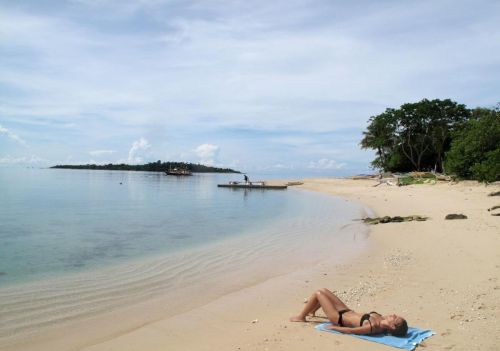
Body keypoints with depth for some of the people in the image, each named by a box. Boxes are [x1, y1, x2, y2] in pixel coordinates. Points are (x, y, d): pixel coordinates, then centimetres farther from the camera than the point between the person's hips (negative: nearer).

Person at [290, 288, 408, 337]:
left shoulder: (373, 327, -37)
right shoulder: (383, 321, -15)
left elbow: (350, 331, -29)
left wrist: (332, 327, -19)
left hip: (339, 318, -8)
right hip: (348, 311, 8)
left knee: (318, 293, -1)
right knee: (323, 290, 18)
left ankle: (301, 317, 21)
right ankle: (312, 311, 47)